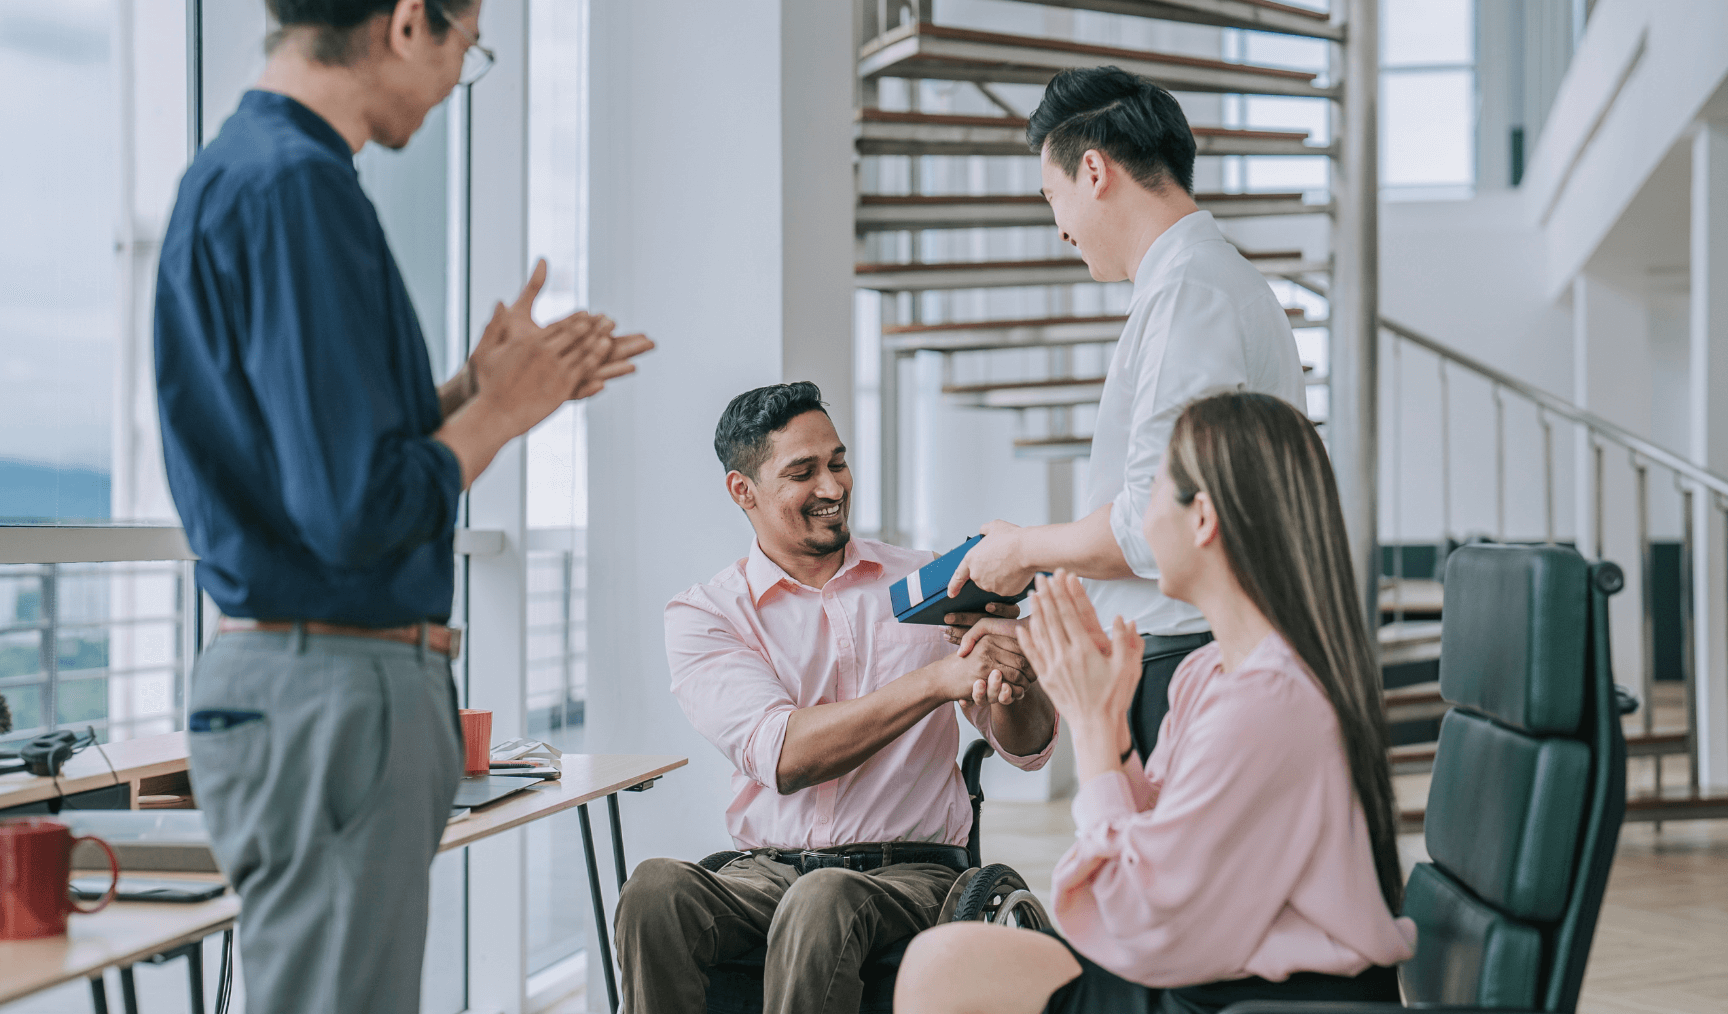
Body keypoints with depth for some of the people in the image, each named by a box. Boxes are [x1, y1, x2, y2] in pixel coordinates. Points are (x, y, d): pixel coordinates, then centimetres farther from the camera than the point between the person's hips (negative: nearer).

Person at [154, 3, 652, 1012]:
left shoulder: (236, 172, 14)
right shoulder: (296, 185, -18)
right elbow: (358, 512, -23)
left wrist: (479, 389, 13)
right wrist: (498, 410, -7)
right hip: (331, 695, -11)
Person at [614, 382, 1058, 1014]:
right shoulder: (702, 616, 4)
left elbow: (1029, 748, 6)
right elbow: (780, 755, -14)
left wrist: (1011, 686, -19)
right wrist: (936, 681, -24)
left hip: (910, 870, 0)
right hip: (766, 872, 0)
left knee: (822, 901, -34)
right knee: (657, 887, -31)